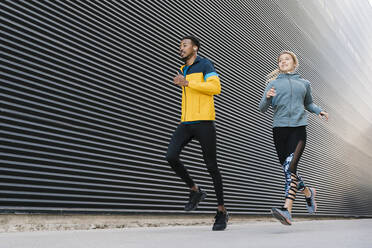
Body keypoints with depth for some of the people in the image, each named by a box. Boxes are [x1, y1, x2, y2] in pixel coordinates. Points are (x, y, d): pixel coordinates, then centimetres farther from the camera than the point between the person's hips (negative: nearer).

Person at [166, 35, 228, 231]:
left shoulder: (205, 64, 0)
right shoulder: (183, 70, 22)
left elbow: (216, 87, -15)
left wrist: (187, 82, -14)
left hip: (203, 122, -6)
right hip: (186, 124, 7)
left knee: (211, 166, -2)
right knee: (171, 156, -14)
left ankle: (222, 211, 11)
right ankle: (195, 191, 7)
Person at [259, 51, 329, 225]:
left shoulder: (304, 83, 17)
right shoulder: (273, 84, 13)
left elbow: (308, 104, 31)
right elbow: (262, 109, 6)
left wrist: (319, 111, 11)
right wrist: (267, 97, -15)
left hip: (298, 127, -2)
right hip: (279, 128, 2)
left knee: (290, 166, -20)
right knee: (286, 168, 6)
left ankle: (287, 210, -24)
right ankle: (307, 192, 35)